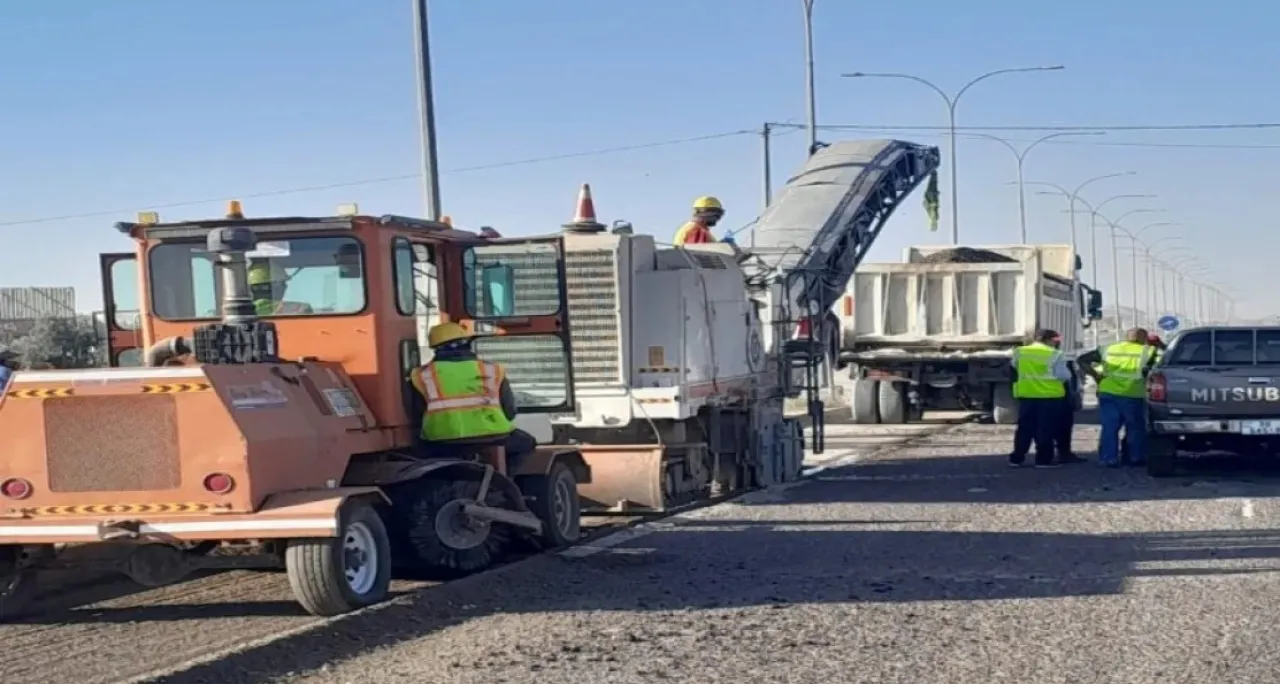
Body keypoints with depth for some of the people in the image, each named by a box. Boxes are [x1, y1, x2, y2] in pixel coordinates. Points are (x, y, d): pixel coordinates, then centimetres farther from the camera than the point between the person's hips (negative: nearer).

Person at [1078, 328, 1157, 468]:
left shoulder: (1108, 349, 17)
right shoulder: (1147, 351, 7)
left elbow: (1082, 359, 17)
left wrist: (1095, 375, 15)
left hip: (1107, 393, 3)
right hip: (1132, 395, -3)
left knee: (1109, 428, 6)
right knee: (1136, 428, 11)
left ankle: (1109, 458, 4)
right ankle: (1137, 458, 16)